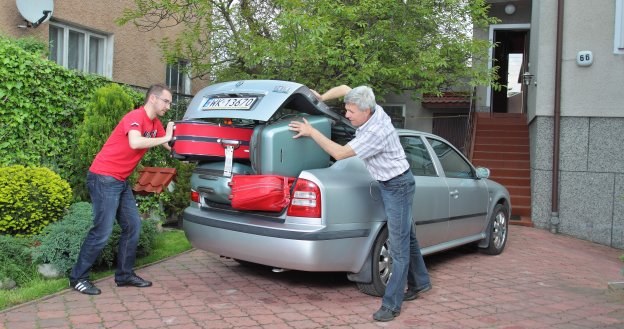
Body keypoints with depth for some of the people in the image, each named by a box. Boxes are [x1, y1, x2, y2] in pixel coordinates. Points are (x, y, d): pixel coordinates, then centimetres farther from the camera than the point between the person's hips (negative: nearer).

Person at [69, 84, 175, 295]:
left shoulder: (155, 124, 11)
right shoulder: (135, 117, -16)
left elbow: (171, 147, 15)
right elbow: (135, 143, -34)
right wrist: (164, 138, -24)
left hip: (121, 181, 10)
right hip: (104, 178, -9)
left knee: (133, 226, 8)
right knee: (103, 231, -8)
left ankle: (124, 275, 16)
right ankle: (78, 277, 5)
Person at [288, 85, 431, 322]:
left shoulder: (375, 132, -30)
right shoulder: (373, 111, -5)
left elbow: (339, 153, -26)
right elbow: (344, 88, 11)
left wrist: (311, 132, -21)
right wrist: (321, 98, 0)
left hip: (397, 186, -10)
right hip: (388, 184, 10)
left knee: (399, 245, -6)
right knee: (406, 238, 19)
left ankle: (392, 304, -3)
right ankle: (420, 282, 35)